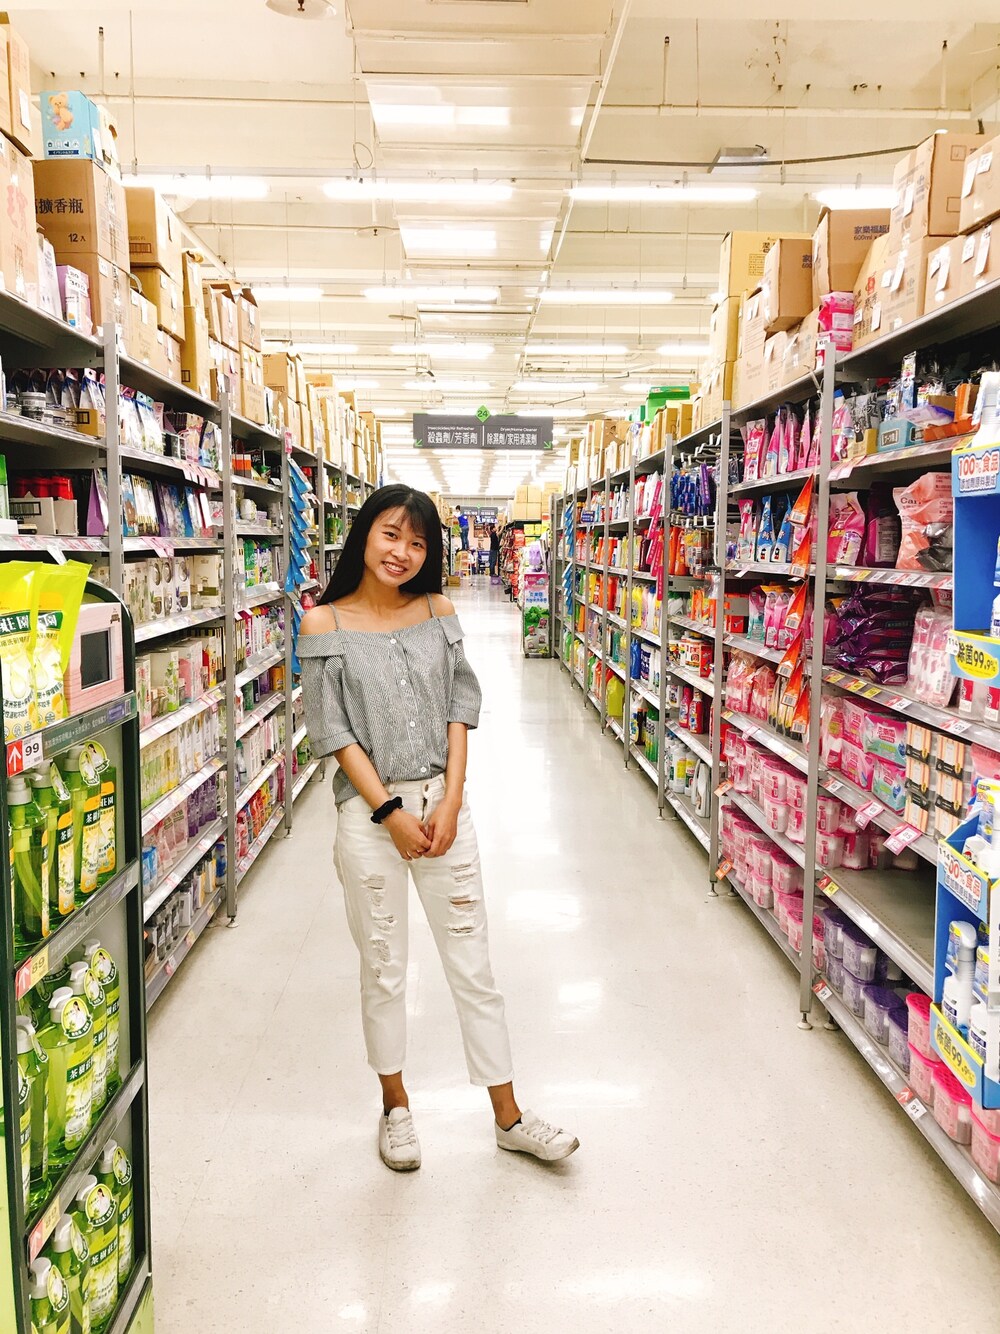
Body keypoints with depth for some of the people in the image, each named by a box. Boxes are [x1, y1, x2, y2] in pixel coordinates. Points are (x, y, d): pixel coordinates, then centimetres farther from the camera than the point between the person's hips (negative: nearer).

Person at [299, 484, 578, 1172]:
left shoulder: (439, 612, 4)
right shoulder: (325, 623, -3)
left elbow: (460, 708, 3)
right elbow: (334, 730, -7)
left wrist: (449, 800, -8)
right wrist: (390, 812, -12)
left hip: (444, 804, 2)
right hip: (369, 813, -2)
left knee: (474, 965, 10)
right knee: (383, 970, 13)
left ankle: (509, 1117, 25)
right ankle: (396, 1107, 34)